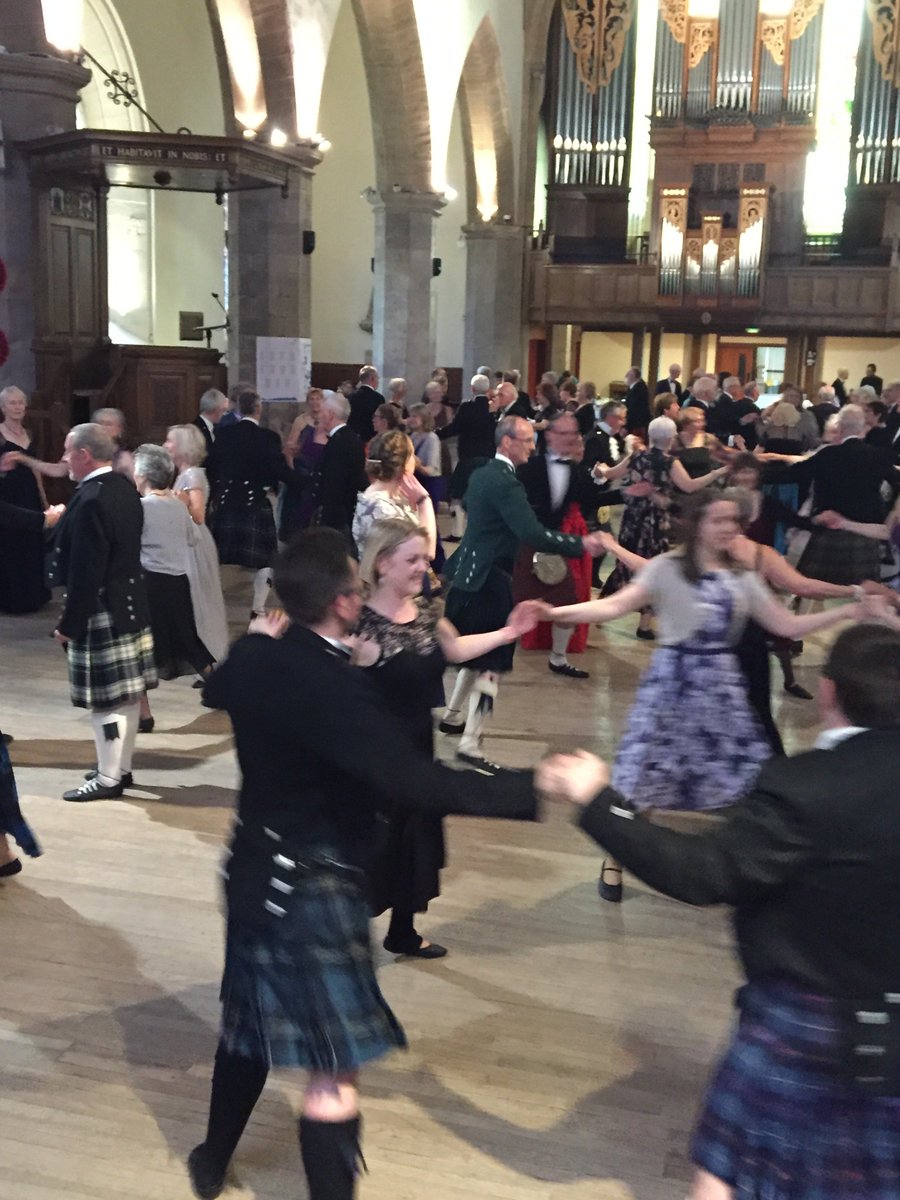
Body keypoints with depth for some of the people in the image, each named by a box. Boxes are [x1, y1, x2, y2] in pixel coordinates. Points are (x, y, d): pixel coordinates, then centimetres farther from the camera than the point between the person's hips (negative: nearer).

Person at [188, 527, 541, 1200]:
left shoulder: (254, 657, -3)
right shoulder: (335, 688, -29)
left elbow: (216, 691, 22)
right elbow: (416, 783, -37)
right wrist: (532, 790, -35)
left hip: (257, 869, 9)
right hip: (314, 890, -9)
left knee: (251, 1020, 28)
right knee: (334, 1070, 1)